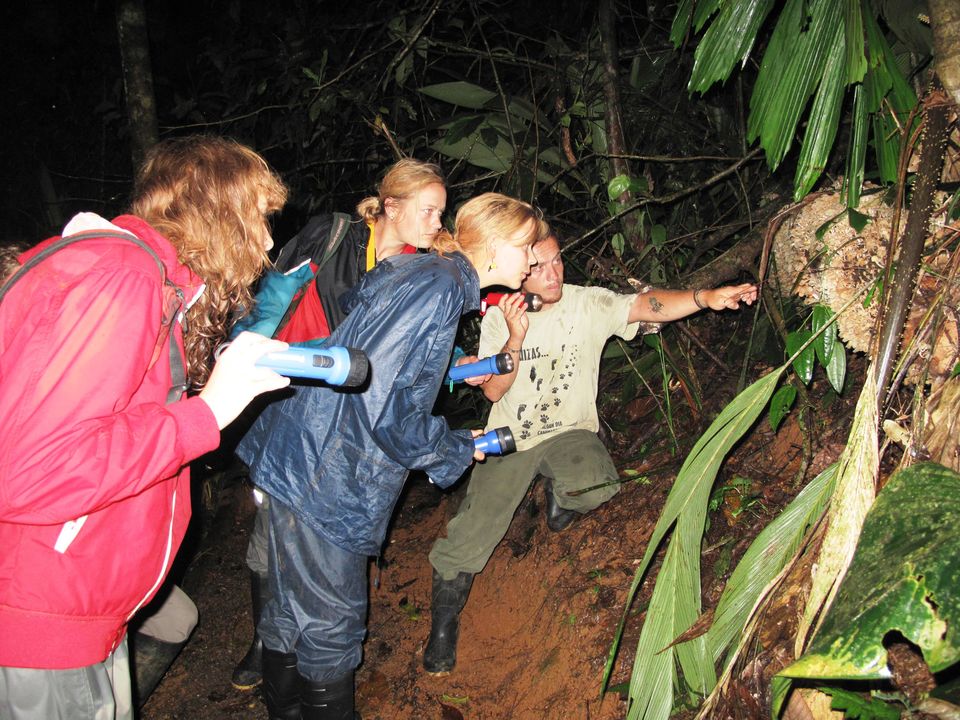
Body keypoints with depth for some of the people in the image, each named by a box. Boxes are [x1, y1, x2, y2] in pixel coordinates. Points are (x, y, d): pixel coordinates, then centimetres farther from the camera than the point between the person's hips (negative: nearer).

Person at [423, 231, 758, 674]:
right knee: (471, 533, -12)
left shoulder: (588, 304, -10)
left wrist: (705, 298, -42)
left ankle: (559, 494, 5)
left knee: (596, 486, -34)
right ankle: (444, 622, 13)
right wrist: (516, 338, -27)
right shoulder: (499, 318, -5)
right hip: (510, 438, 1)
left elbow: (647, 306, -25)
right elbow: (493, 391, -12)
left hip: (571, 433, 0)